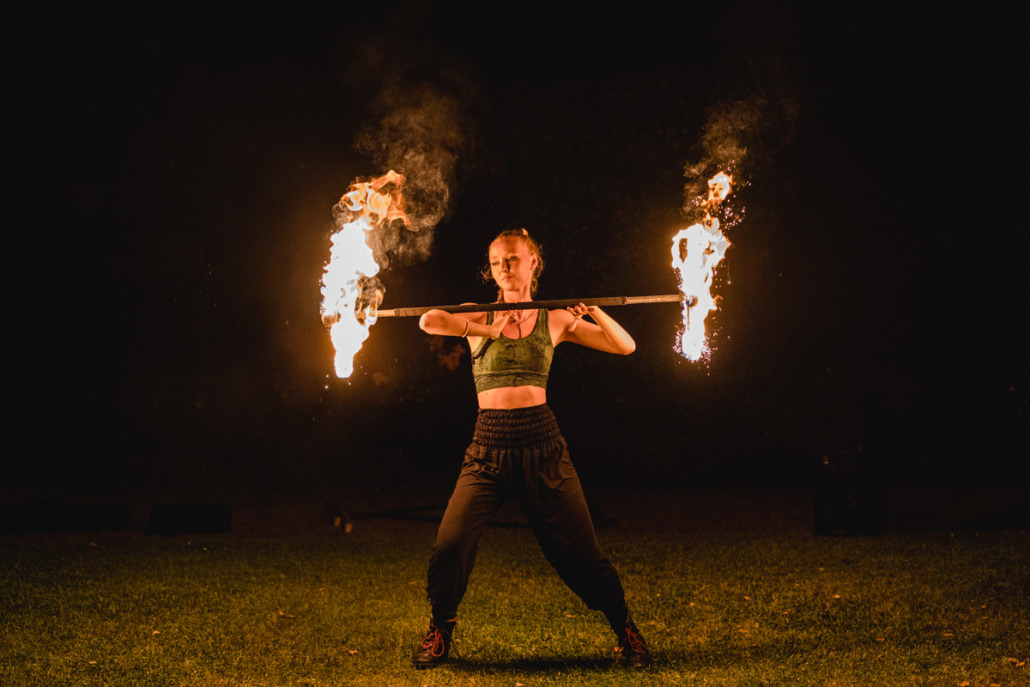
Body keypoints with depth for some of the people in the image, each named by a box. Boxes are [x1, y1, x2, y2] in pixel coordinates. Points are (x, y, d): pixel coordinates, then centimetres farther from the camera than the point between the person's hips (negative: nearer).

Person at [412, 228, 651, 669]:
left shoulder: (555, 320, 9)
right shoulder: (479, 318, 7)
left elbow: (626, 347, 6)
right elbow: (429, 321, -13)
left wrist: (593, 312, -9)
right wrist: (487, 330, -14)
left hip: (542, 446, 0)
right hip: (489, 447, 0)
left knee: (580, 552, -2)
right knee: (450, 545, -12)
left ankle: (625, 631, 18)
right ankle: (439, 632, 13)